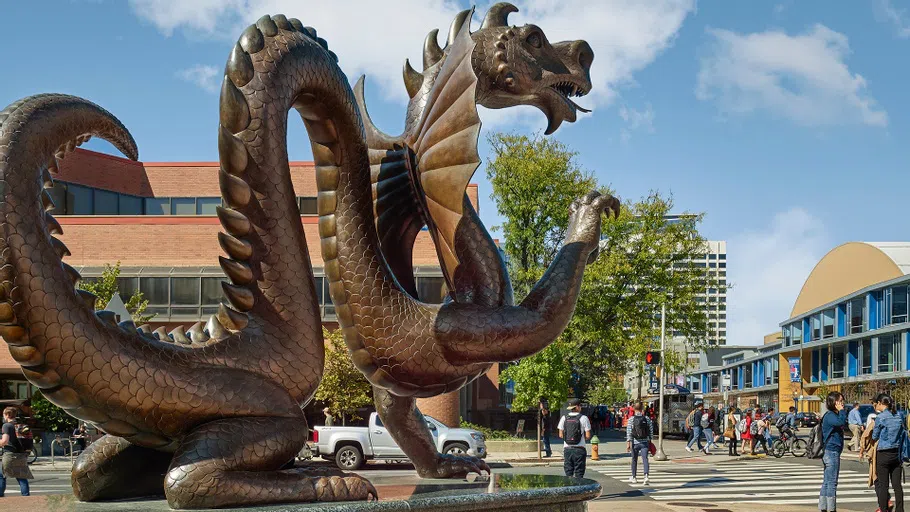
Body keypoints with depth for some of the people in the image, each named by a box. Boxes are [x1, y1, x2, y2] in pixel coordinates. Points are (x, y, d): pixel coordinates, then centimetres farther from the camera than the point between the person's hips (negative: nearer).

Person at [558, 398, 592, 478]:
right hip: (579, 449, -3)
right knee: (579, 474, 1)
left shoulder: (564, 418, 4)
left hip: (567, 448, 3)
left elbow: (560, 435, 6)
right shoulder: (583, 418, -6)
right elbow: (588, 436, -7)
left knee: (568, 474, 7)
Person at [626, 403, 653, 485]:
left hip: (635, 442, -1)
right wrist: (649, 440, 17)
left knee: (634, 460, 14)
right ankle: (646, 476, -24)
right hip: (645, 442, 1)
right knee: (645, 459, -4)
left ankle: (634, 477, 26)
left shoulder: (632, 419, -5)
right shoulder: (647, 418, 2)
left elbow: (629, 432, -8)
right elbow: (651, 431, 6)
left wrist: (628, 443, -6)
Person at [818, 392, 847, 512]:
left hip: (830, 452, 11)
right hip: (832, 452, -11)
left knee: (827, 482, 12)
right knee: (832, 482, -6)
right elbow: (842, 422, -31)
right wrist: (842, 411, -20)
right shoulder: (830, 415, -14)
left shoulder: (833, 415, 17)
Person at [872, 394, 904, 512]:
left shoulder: (880, 418, -12)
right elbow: (901, 432, 14)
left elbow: (875, 437, -2)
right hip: (896, 453, 6)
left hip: (883, 454, -6)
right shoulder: (898, 417, 6)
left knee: (883, 484, 2)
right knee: (897, 484, 8)